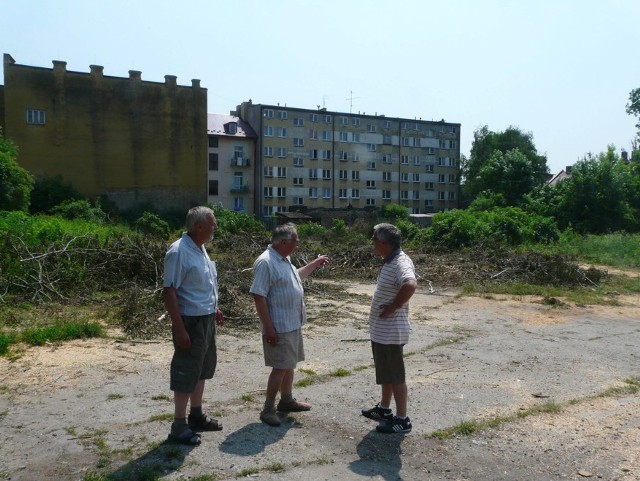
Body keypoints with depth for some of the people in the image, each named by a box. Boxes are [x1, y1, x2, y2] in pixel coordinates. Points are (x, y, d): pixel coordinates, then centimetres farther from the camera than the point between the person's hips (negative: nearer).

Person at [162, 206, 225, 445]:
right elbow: (169, 291, -23)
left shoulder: (200, 248, 8)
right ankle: (179, 427, 13)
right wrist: (179, 328, -24)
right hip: (191, 321, -9)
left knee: (202, 369, 19)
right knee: (186, 373, 0)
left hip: (206, 320, 10)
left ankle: (196, 416, 33)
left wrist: (214, 309, 19)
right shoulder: (179, 251, -21)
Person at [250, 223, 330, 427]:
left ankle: (287, 400, 33)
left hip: (293, 324, 10)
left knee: (289, 364, 18)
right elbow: (259, 297, -23)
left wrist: (314, 264, 27)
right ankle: (268, 409, 6)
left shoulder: (284, 260, 10)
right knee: (280, 367, -5)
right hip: (279, 327, -10)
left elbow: (295, 277, 31)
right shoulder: (265, 263, -21)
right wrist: (269, 328, -24)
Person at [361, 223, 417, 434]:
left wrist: (392, 308, -31)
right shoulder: (390, 261, 9)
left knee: (395, 374, 1)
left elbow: (410, 285, -43)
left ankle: (402, 420, 14)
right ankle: (384, 408, 37)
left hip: (391, 330, -10)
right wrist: (388, 307, 11)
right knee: (385, 371, 22)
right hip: (381, 329, 10)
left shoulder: (401, 263, -24)